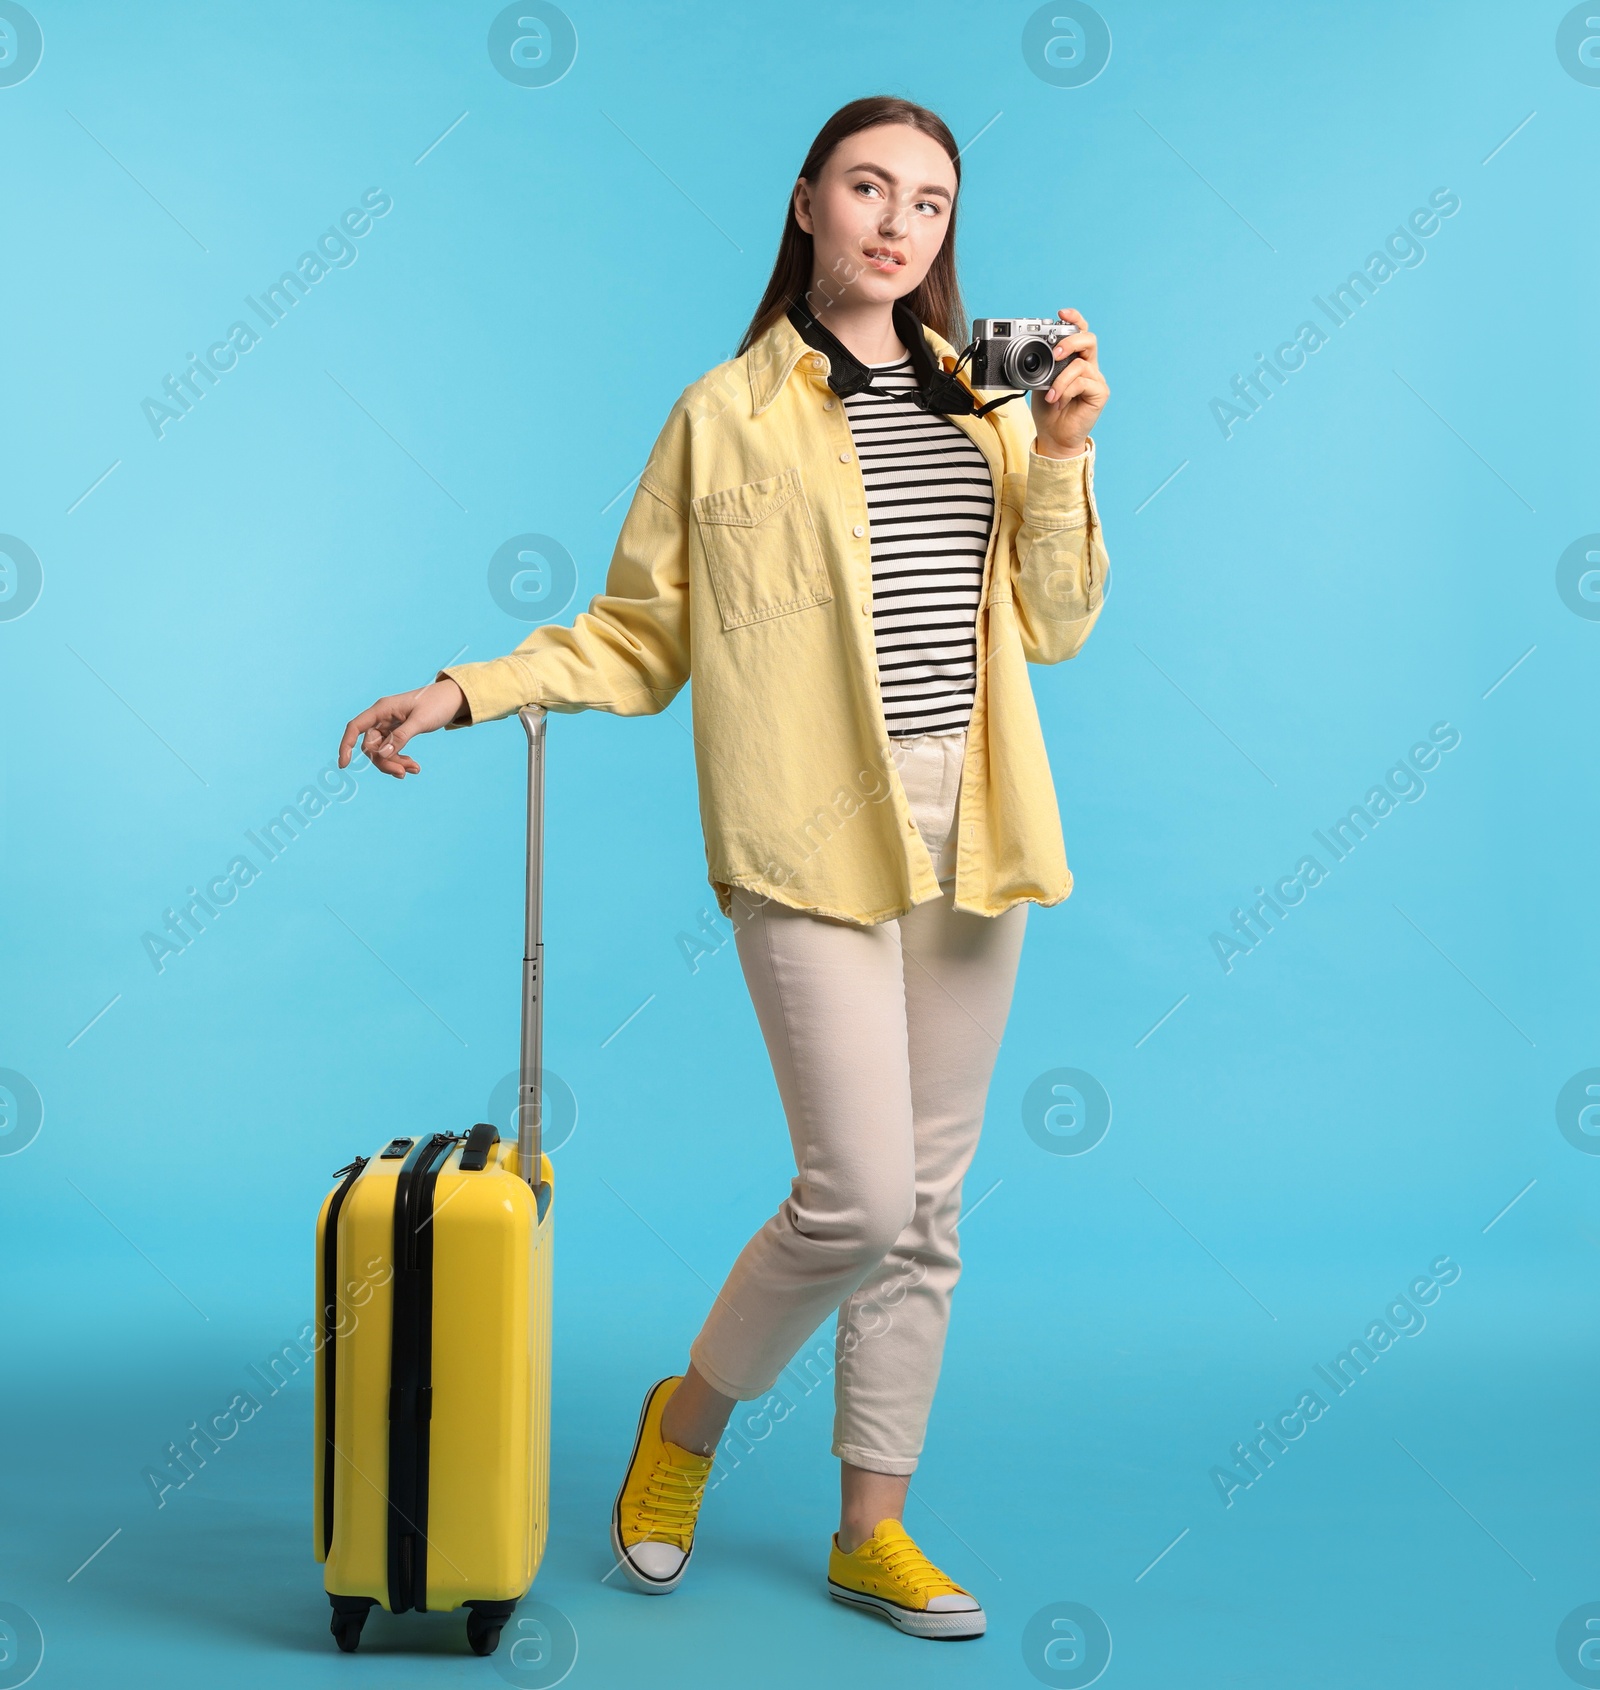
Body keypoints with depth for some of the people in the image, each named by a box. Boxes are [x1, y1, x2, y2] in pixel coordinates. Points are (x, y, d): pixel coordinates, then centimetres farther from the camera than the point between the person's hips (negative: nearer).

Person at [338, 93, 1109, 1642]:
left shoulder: (989, 403, 14)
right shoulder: (729, 412, 2)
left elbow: (1052, 625, 10)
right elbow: (639, 634, 3)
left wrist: (1064, 453, -1)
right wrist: (469, 690, -6)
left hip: (970, 831, 5)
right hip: (815, 832, -5)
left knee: (924, 1203, 8)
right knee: (856, 1196, -10)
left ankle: (873, 1527, 22)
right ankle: (687, 1422, 19)